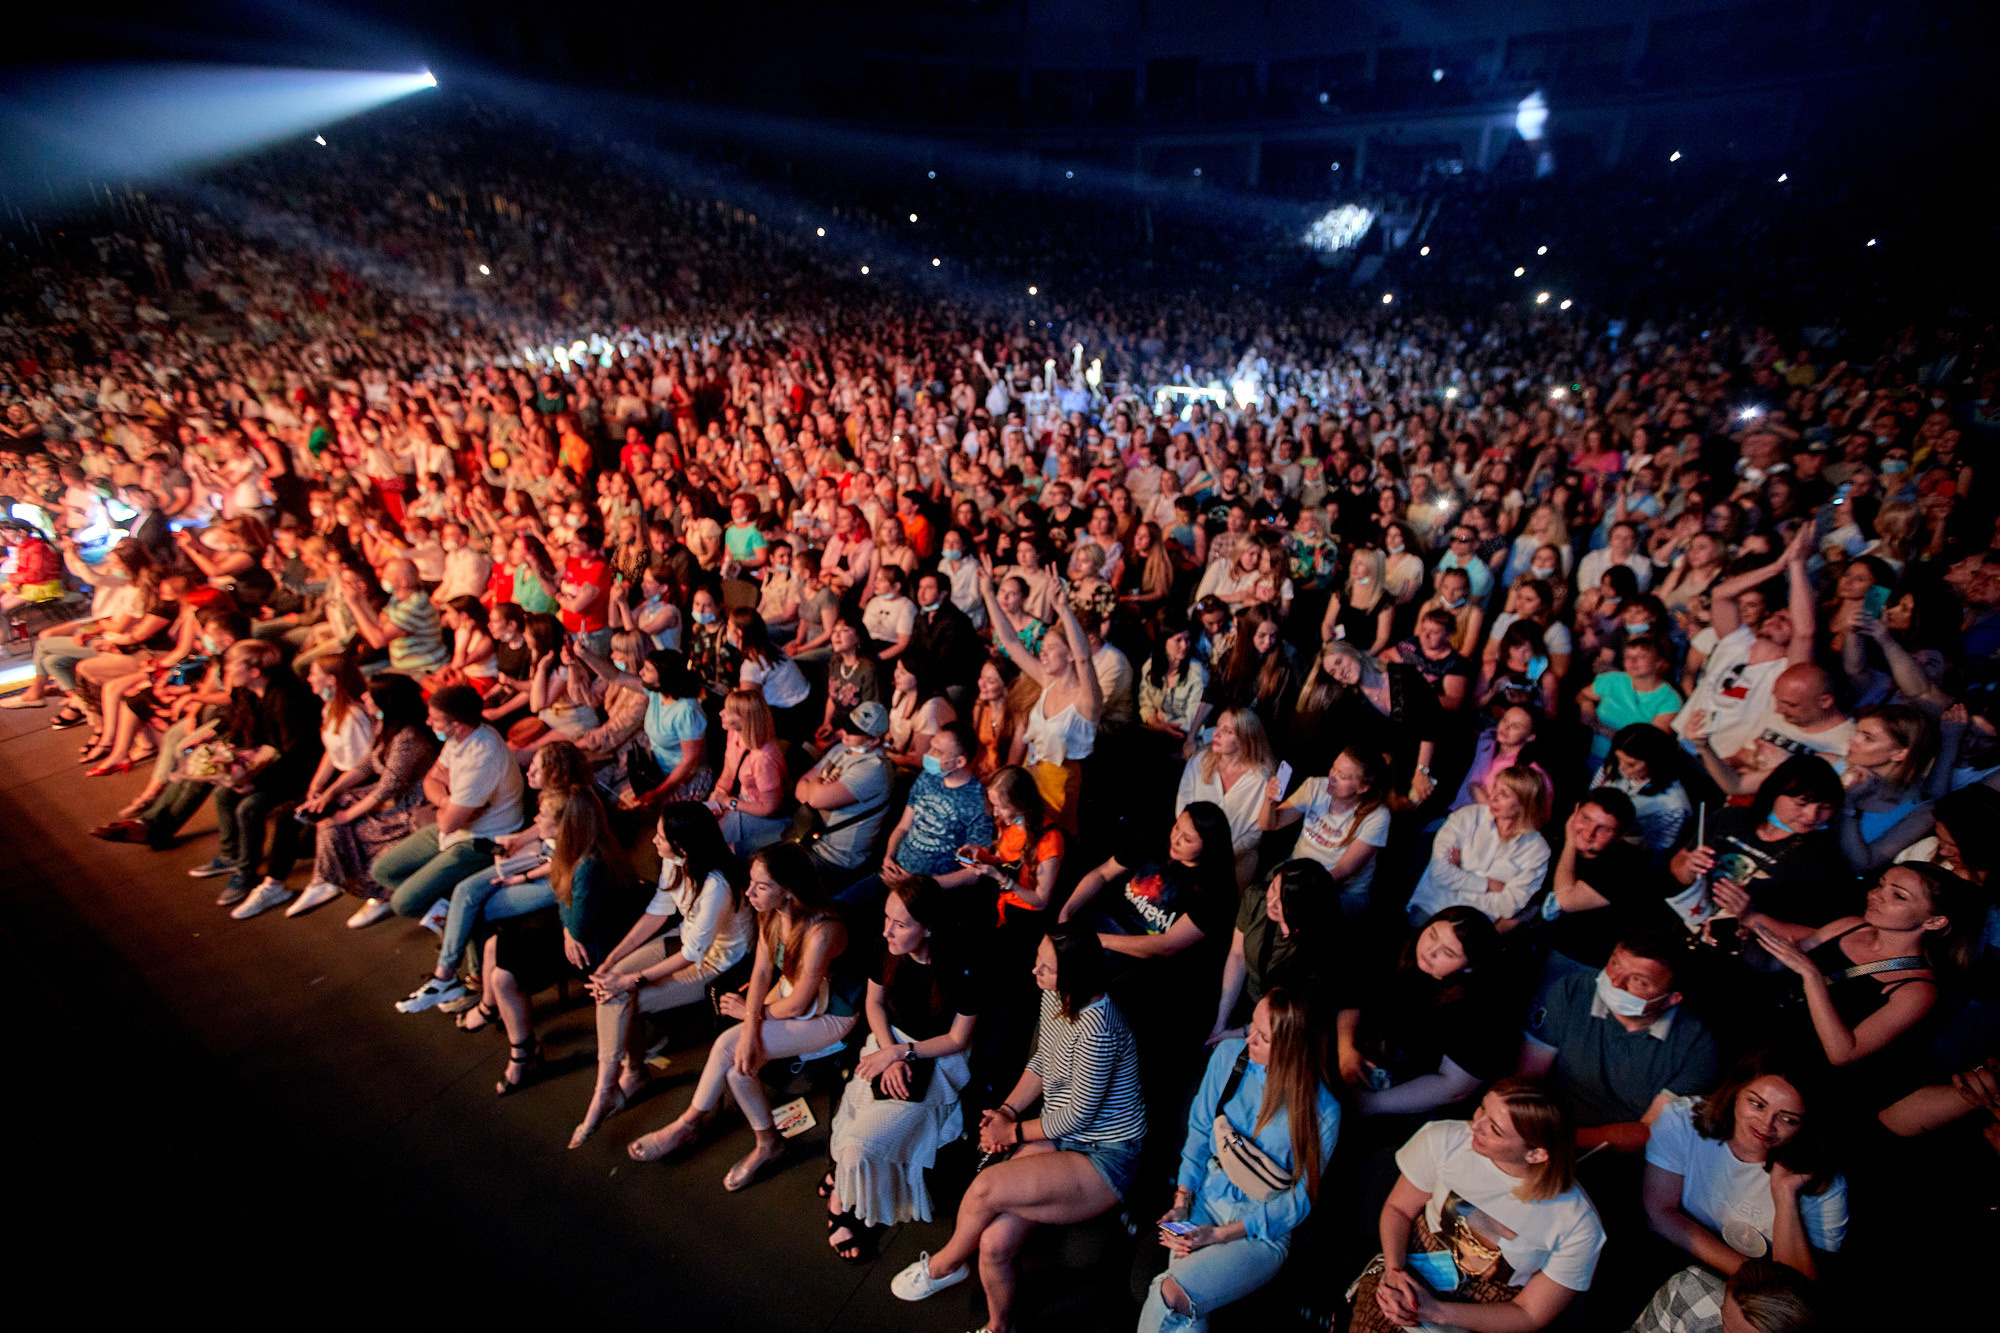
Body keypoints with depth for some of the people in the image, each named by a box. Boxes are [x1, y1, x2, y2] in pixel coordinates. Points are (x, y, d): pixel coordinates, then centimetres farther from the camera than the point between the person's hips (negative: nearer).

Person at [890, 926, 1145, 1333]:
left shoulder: (1096, 1028, -30)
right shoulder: (1053, 996, -2)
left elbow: (1079, 1114, -20)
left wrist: (1015, 1131, -8)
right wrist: (1006, 1110, -1)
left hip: (1105, 1157, -7)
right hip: (1057, 1135, 7)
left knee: (985, 1188, -22)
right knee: (993, 1244, -13)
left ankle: (946, 1263, 11)